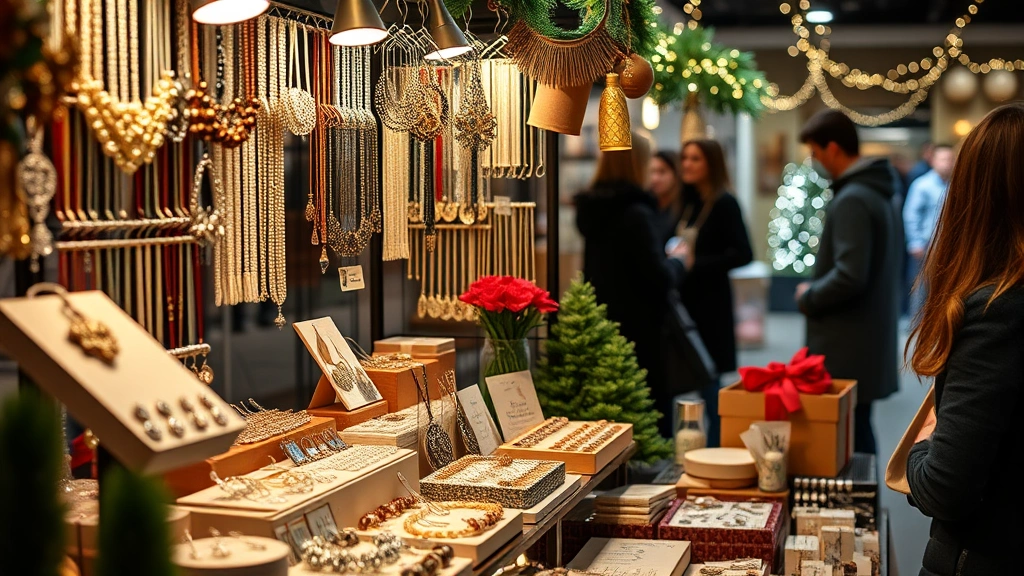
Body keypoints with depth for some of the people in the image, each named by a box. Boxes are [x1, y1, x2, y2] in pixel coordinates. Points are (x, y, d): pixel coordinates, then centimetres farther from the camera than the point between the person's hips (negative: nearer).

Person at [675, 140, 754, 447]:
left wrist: (695, 264, -19)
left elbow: (743, 254, -16)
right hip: (685, 303, 7)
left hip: (709, 306, -7)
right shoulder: (689, 203, 13)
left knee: (709, 388, -2)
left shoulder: (724, 204, -9)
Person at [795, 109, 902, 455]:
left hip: (847, 351, -10)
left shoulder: (851, 200, -18)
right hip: (872, 343, 10)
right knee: (858, 431, 16)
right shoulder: (880, 194, 14)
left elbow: (849, 277, -27)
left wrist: (808, 297, -10)